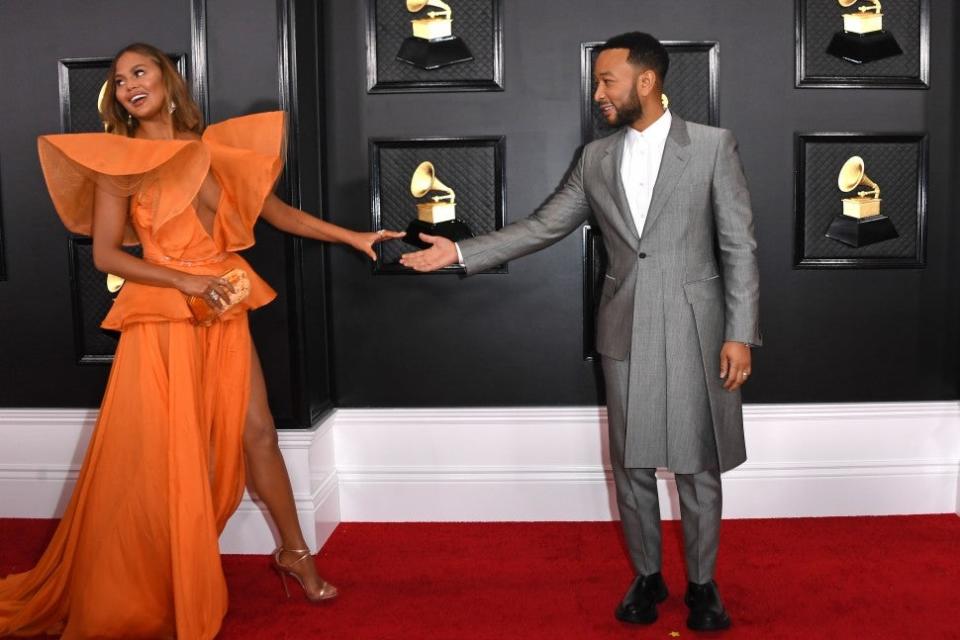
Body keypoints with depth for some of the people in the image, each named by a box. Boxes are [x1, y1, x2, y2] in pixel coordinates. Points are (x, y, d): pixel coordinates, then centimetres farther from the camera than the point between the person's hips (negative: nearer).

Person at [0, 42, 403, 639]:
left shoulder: (214, 148, 8)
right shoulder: (119, 161, -1)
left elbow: (279, 212, 11)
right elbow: (105, 254, -6)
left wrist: (354, 238, 8)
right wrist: (183, 281, -16)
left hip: (224, 314, 3)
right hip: (161, 320, -3)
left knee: (256, 432, 4)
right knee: (162, 455, 0)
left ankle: (295, 552, 20)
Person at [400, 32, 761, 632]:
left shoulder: (713, 145, -4)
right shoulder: (596, 158, 7)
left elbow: (739, 245, -5)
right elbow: (541, 228, 8)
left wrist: (740, 334, -10)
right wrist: (460, 252, 0)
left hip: (694, 331, -3)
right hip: (624, 332, 3)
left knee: (696, 467, 7)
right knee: (631, 464, 11)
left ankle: (702, 583, 25)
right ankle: (646, 576, 29)